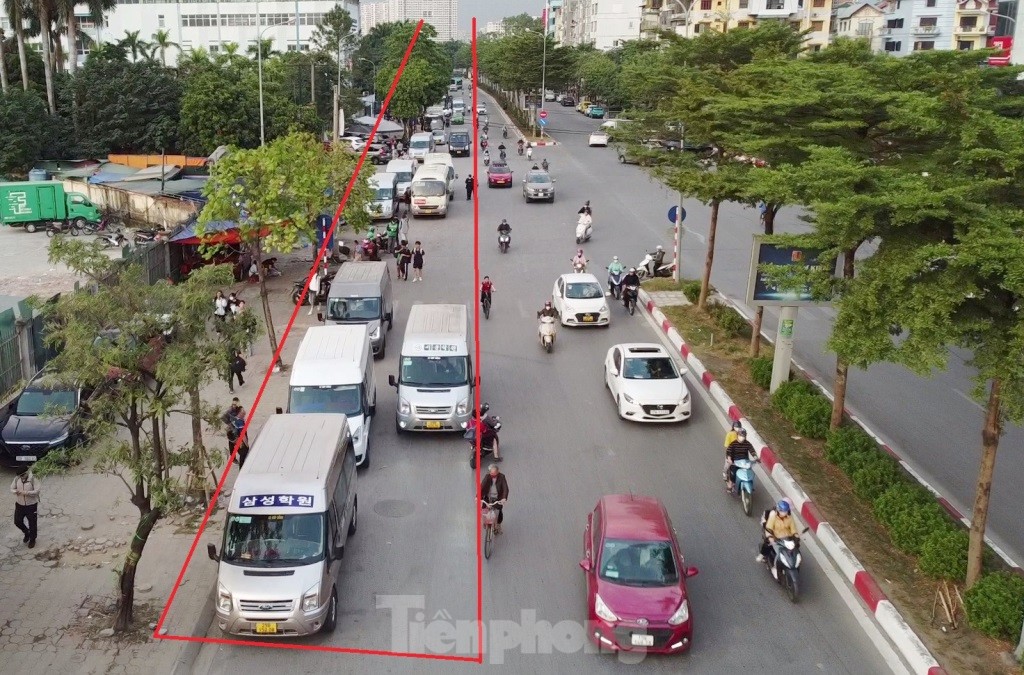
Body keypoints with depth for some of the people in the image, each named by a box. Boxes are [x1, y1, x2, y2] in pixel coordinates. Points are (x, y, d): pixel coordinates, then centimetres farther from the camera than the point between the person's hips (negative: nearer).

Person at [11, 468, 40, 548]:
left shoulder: (33, 479, -19)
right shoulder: (17, 479, -6)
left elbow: (37, 491, -22)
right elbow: (12, 489, -1)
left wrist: (26, 492, -35)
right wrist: (16, 491, -24)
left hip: (31, 505, -4)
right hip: (19, 505, 5)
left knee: (32, 524, 8)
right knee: (17, 522, 12)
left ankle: (32, 539, 29)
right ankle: (27, 533, 40)